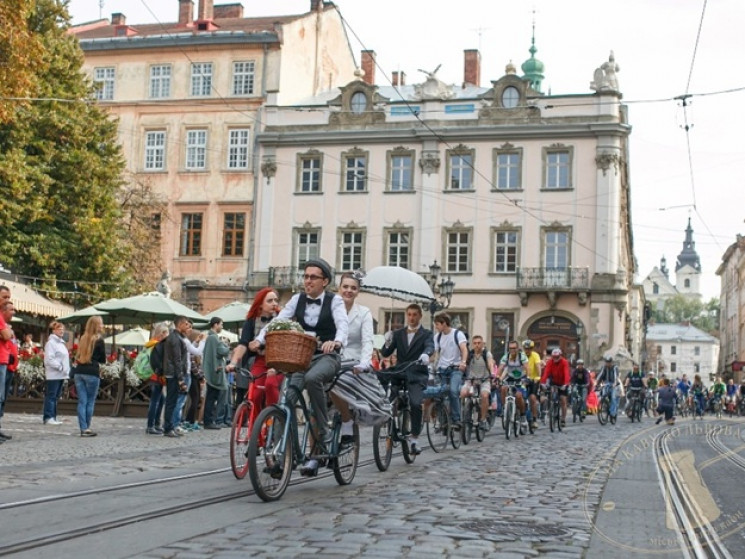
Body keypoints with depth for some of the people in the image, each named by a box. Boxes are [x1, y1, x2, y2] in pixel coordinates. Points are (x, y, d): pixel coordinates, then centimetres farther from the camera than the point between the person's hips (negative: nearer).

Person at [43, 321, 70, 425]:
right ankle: (48, 417, -8)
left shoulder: (61, 342, 20)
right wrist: (60, 367, -18)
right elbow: (49, 359, -18)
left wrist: (66, 370, 13)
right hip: (54, 374, -9)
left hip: (61, 374, 9)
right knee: (51, 396, -8)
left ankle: (53, 417, 13)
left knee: (56, 396, 10)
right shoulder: (51, 342, -9)